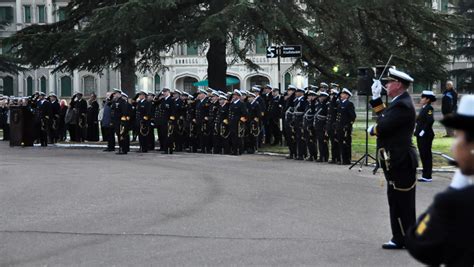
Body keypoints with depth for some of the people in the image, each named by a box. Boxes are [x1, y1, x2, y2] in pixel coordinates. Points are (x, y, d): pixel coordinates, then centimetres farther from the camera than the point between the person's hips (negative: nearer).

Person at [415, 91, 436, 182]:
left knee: (426, 156, -4)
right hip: (421, 136, 9)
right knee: (423, 156, 13)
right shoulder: (423, 108, 15)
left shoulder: (429, 108, -13)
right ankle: (425, 175, 19)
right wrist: (417, 130, 10)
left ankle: (427, 177, 0)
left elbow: (430, 120, -25)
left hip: (426, 136, -9)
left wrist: (423, 131, -21)